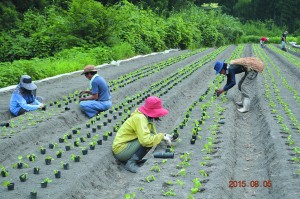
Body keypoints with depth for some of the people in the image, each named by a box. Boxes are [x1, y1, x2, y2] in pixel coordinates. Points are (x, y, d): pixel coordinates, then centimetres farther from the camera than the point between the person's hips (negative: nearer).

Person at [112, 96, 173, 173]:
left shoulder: (147, 118, 6)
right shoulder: (140, 118, -22)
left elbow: (154, 135, 12)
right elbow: (146, 140, -32)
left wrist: (164, 136, -6)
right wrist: (162, 136, -21)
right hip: (121, 150, -9)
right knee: (150, 140, -21)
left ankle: (133, 159, 4)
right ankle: (131, 162, -16)